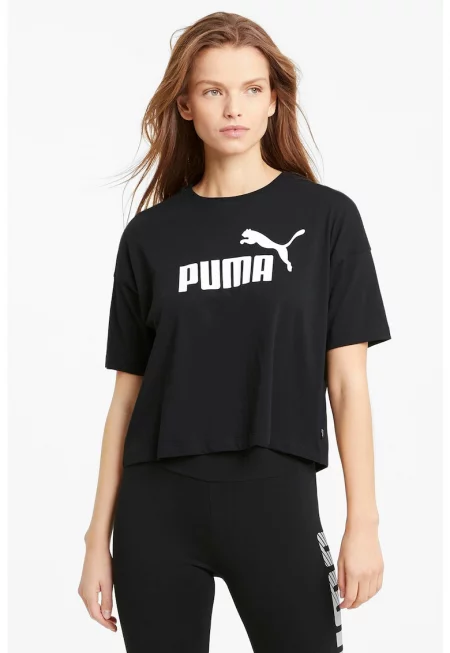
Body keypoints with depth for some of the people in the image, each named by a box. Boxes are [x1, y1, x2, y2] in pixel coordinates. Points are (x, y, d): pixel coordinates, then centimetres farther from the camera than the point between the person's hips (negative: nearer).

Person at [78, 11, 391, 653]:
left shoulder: (325, 216, 1)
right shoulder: (150, 234, 6)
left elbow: (347, 380, 0)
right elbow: (128, 393, 7)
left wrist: (363, 523, -6)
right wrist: (98, 539, 6)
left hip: (277, 499, -1)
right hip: (156, 508, 2)